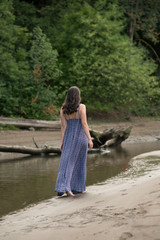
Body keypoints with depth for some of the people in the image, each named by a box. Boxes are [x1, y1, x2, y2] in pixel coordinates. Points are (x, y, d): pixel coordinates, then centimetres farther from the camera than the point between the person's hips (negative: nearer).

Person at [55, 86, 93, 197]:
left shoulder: (63, 109, 0)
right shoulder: (81, 107, -10)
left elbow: (63, 126, -1)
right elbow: (84, 124, -14)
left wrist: (62, 142, 3)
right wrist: (90, 139, -12)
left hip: (69, 138, 2)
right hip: (80, 137, -2)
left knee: (66, 163, 1)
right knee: (80, 163, 12)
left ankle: (62, 188, -15)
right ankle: (78, 188, 20)